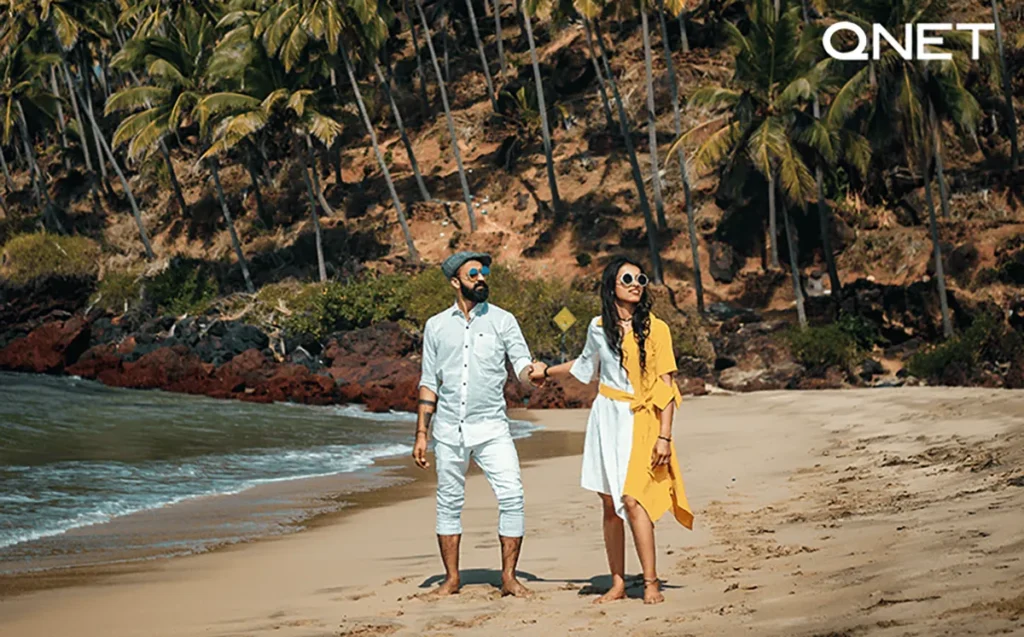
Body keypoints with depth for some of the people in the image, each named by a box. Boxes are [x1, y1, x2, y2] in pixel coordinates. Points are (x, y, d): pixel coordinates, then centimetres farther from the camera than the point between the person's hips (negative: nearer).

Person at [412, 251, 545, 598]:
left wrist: (532, 371, -27)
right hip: (449, 429, 1)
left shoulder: (502, 321, 5)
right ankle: (452, 578, 17)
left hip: (491, 426, -1)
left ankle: (509, 577, -3)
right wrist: (421, 433, 6)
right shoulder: (437, 326, 9)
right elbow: (429, 384, 11)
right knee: (449, 502, 6)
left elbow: (522, 368, -2)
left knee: (512, 496, -12)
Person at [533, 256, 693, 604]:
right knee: (610, 504, 4)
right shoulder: (599, 327, 7)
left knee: (632, 500, -15)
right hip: (606, 418, 4)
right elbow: (585, 365, 28)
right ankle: (618, 583, 10)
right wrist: (547, 372, 39)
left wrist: (665, 436, -11)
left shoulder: (655, 328, -4)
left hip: (641, 421, -4)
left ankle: (651, 582, -8)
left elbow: (666, 386, -5)